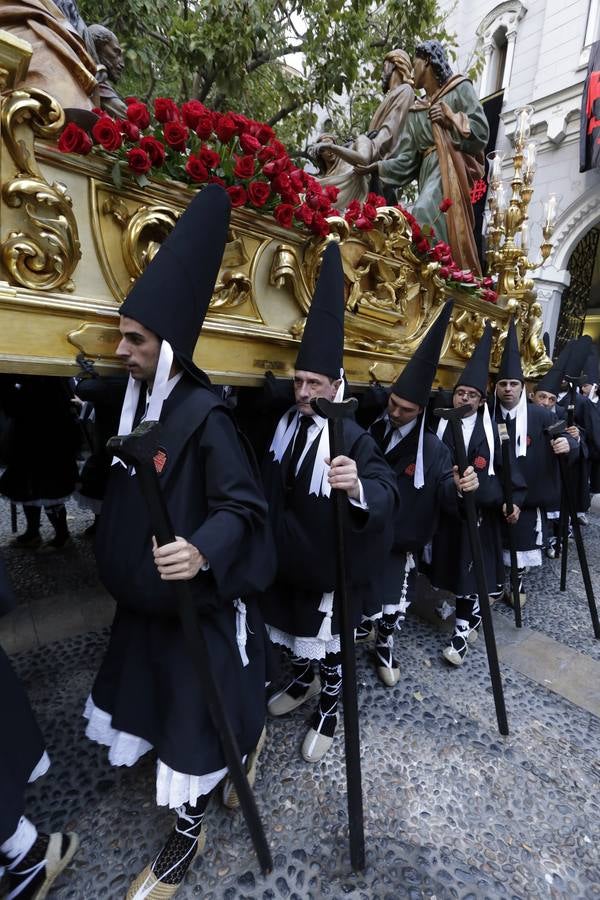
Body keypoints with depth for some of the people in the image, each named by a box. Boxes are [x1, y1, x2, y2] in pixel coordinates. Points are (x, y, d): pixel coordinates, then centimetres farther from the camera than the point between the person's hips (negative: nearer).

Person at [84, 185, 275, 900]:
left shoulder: (204, 417, -23)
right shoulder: (139, 403, 2)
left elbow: (243, 506, -25)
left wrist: (203, 552, -41)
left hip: (197, 599, -8)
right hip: (144, 593, 9)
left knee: (197, 705, 11)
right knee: (151, 686, 27)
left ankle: (188, 833, 37)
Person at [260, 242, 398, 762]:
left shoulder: (353, 439, -21)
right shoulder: (286, 425, -3)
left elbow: (387, 494, -36)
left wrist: (358, 487, -57)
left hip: (328, 561, -6)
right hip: (287, 555, 6)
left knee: (327, 640, 15)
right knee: (293, 628, 26)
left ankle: (329, 712, 42)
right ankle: (303, 681, 55)